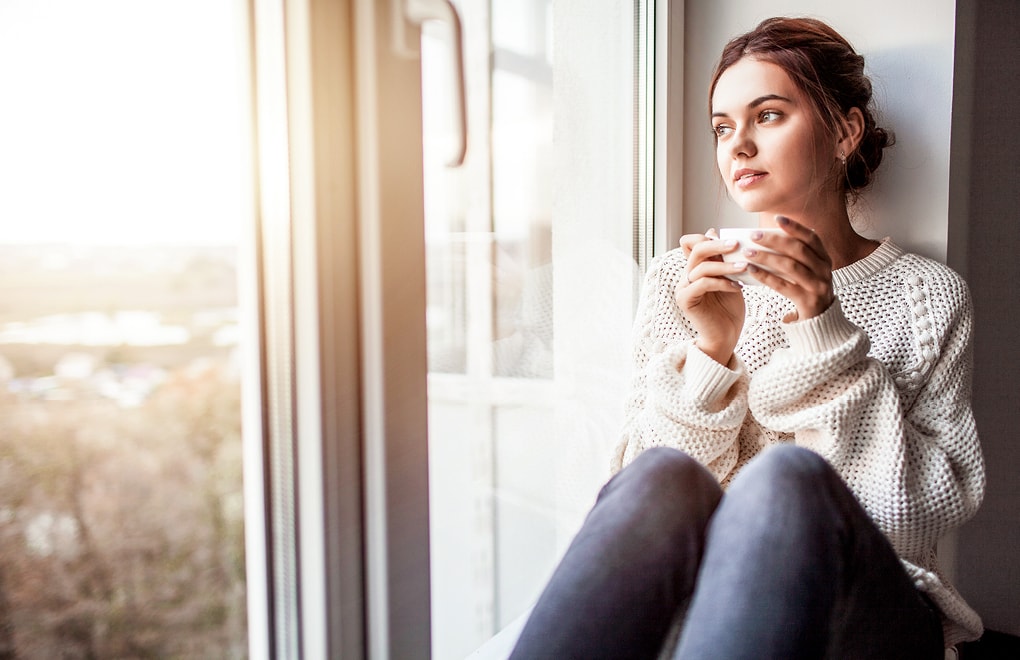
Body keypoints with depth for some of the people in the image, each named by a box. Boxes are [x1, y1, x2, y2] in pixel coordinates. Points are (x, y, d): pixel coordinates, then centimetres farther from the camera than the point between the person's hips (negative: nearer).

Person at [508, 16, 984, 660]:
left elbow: (939, 505, -4)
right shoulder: (678, 281, 9)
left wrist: (825, 336, -12)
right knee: (663, 478, -33)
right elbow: (637, 471, 1)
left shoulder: (928, 295, 7)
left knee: (786, 479, -35)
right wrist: (709, 353, -16)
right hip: (709, 598, 1)